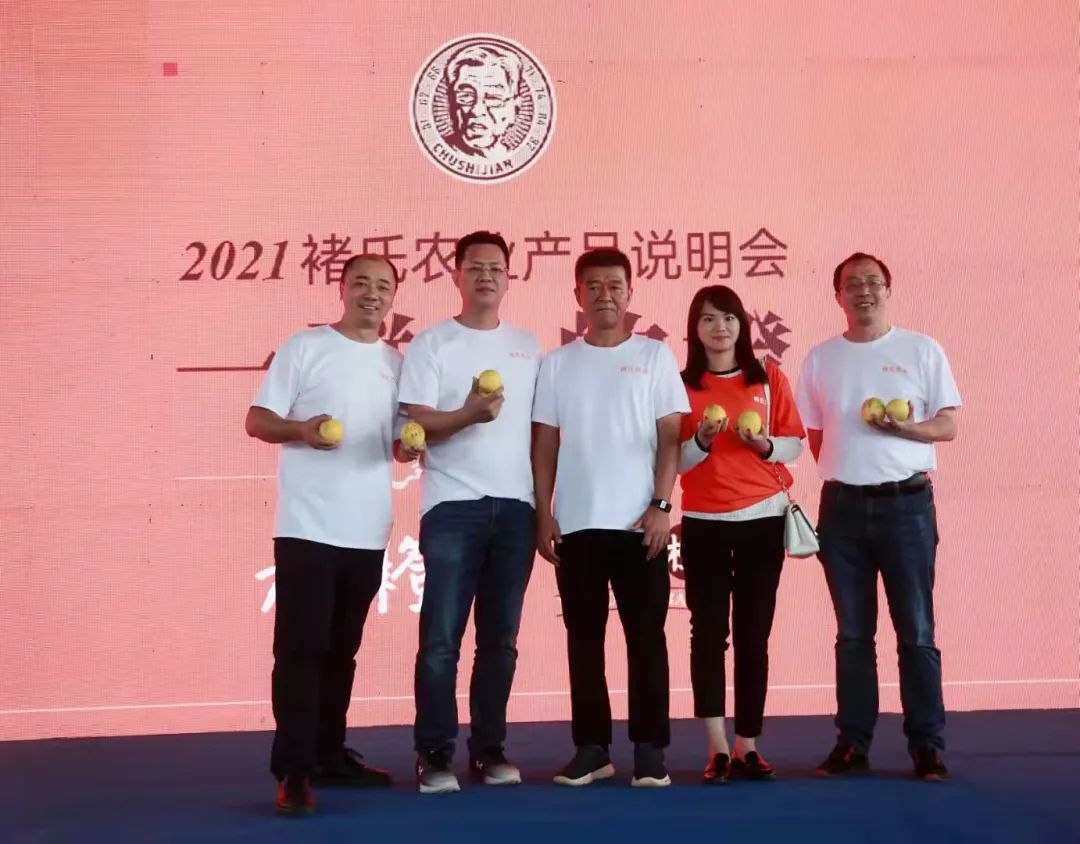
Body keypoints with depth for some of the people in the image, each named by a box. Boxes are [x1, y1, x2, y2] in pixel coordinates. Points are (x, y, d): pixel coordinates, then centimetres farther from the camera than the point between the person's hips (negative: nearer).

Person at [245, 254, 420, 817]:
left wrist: (408, 446, -4)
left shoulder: (396, 363, 14)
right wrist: (301, 429, -23)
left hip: (367, 532, 5)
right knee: (300, 647, -7)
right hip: (307, 527, -5)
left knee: (341, 649, 13)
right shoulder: (304, 347, -1)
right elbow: (256, 421, -3)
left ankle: (330, 755, 23)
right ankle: (293, 772, -5)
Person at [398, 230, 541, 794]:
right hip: (453, 507, -4)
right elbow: (416, 424, -6)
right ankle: (434, 756, 0)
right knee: (442, 637, -6)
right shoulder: (430, 344, 2)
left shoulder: (528, 346, 14)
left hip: (516, 507, 4)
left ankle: (490, 750, 15)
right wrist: (468, 414, -25)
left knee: (501, 637, 7)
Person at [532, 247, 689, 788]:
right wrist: (543, 514, 1)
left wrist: (660, 506, -9)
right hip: (576, 523, 2)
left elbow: (670, 438, 1)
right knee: (584, 639, 5)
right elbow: (544, 444, 9)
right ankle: (591, 747, 13)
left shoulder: (654, 356, 5)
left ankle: (650, 749, 6)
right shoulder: (558, 364, 10)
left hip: (638, 522, -2)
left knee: (646, 636, 1)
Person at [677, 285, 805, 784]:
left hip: (762, 518, 1)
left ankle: (747, 747, 9)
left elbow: (796, 443, 6)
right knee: (709, 632, -4)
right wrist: (701, 441, -17)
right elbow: (673, 460, 2)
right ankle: (717, 750, -2)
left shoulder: (769, 378, 5)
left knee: (753, 634, 2)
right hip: (703, 522, 0)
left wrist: (766, 445, -14)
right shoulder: (682, 385, 3)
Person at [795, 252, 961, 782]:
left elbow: (948, 426, 0)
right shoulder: (820, 359, 9)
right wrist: (846, 467, 3)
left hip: (906, 503, -2)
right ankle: (853, 743, 13)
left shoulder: (921, 350, 2)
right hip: (842, 505, 3)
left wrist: (905, 428, -17)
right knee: (852, 633, 7)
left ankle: (927, 746, 5)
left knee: (916, 632, -1)